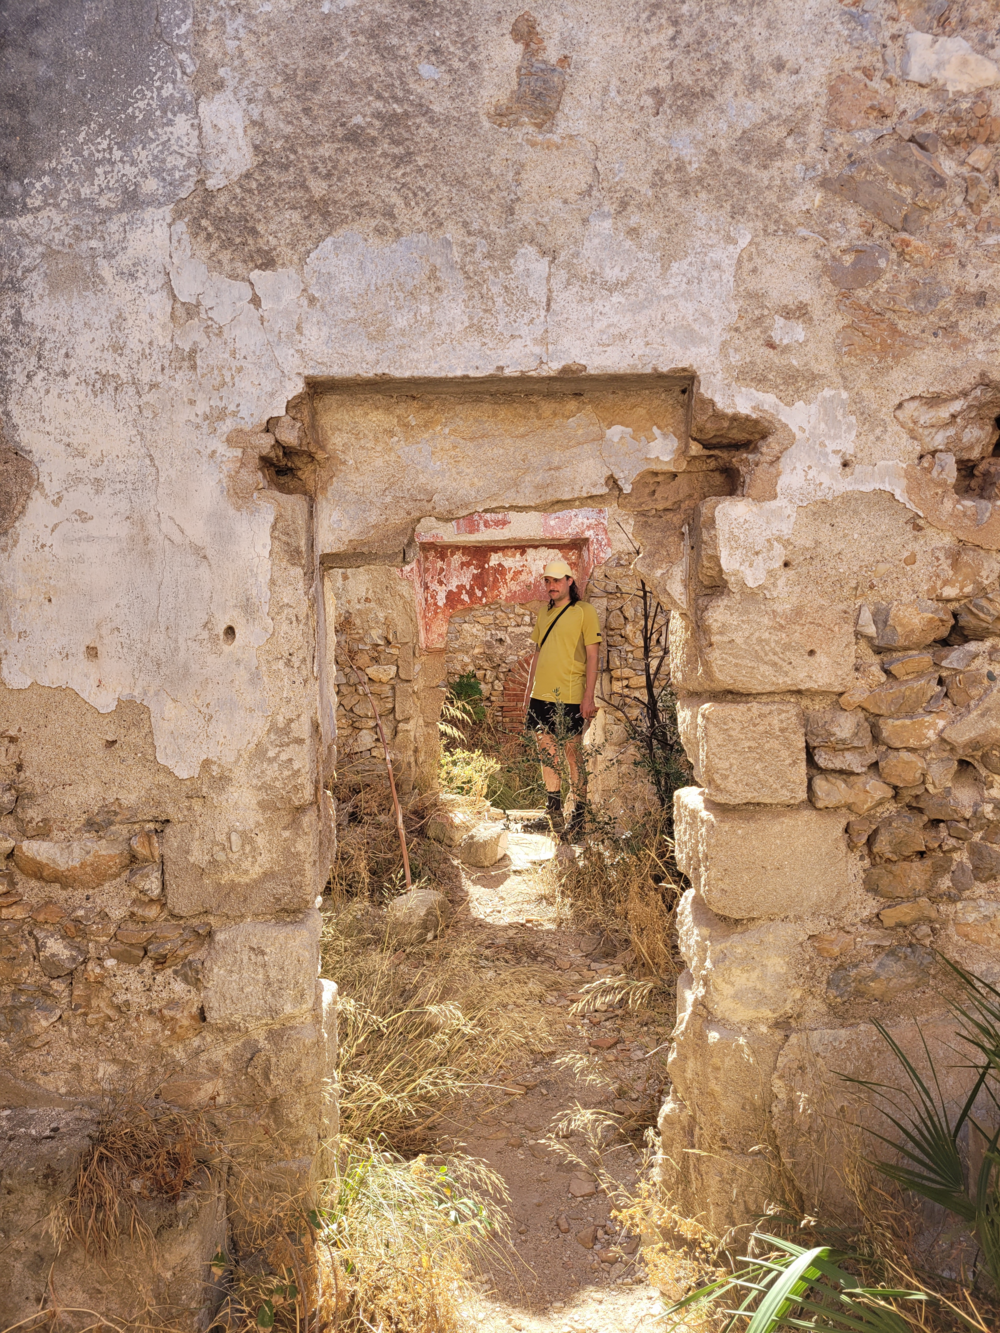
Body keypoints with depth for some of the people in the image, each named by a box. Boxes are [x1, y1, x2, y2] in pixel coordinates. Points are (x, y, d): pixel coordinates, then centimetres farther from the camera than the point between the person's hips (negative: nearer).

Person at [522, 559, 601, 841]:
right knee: (547, 753, 10)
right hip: (541, 695, 6)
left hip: (569, 696, -6)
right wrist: (529, 689, 16)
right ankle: (553, 812, 20)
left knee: (573, 754, -1)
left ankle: (579, 816, 7)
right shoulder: (543, 615, 15)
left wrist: (589, 696, -13)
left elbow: (592, 655, -7)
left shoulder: (584, 611, -3)